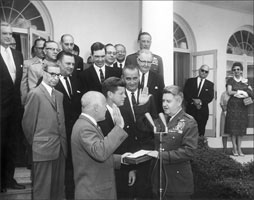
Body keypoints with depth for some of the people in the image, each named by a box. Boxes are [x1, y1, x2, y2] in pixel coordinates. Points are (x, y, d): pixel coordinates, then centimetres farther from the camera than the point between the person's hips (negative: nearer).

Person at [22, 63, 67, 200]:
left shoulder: (59, 95, 14)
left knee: (58, 188, 13)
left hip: (60, 148, 7)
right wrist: (34, 143, 1)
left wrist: (62, 141, 8)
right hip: (43, 149, -7)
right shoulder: (35, 94, -9)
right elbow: (27, 123, -8)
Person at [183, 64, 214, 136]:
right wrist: (193, 101, -18)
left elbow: (210, 97, -2)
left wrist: (201, 101, -18)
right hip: (190, 110, -1)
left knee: (201, 132, 2)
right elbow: (185, 94, -2)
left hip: (203, 111, 1)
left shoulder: (210, 84, 11)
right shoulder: (190, 81, 8)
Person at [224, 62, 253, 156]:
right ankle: (234, 148, 3)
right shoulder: (230, 80, 4)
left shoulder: (245, 81, 12)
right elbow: (229, 92, -9)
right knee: (233, 127, -4)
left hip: (243, 106, 2)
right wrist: (242, 92, -8)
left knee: (241, 127, 0)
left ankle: (239, 148, 6)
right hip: (233, 105, -2)